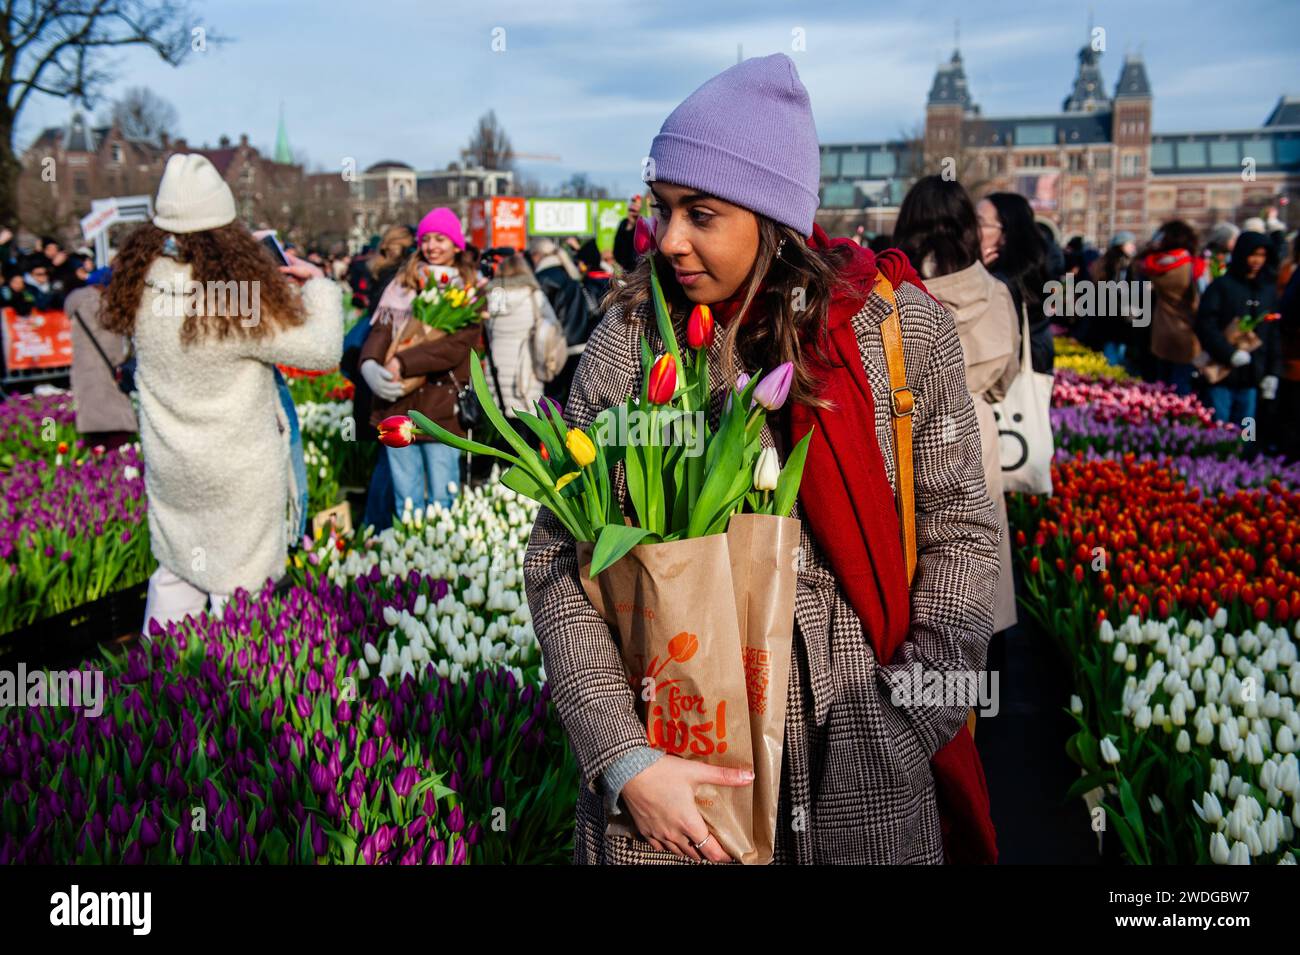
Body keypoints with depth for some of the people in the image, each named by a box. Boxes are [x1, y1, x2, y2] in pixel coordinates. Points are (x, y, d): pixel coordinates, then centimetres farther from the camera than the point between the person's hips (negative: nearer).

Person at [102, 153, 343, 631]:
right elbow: (323, 349, -21)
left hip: (167, 465, 6)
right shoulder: (241, 294, -26)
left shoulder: (143, 283, -9)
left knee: (174, 574, 22)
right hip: (238, 471, -5)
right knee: (239, 584, 10)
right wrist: (318, 283, -6)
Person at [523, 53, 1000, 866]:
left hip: (860, 759, 0)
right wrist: (625, 761, -14)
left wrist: (909, 725, -10)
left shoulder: (902, 327, -6)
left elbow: (960, 531, -1)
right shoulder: (629, 341, -6)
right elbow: (558, 556, -6)